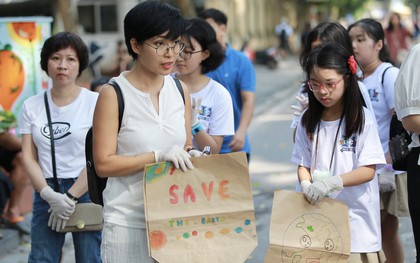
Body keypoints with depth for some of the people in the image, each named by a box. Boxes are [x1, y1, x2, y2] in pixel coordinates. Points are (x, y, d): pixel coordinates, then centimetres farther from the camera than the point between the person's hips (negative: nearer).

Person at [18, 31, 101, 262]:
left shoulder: (95, 102, -3)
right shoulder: (31, 106, 8)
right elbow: (28, 157, 3)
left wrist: (71, 197, -11)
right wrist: (49, 194, -11)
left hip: (86, 192, -3)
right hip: (46, 193, 3)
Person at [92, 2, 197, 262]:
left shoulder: (180, 89, 6)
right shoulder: (114, 94, -9)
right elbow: (104, 164, -12)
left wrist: (192, 155, -6)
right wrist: (158, 156, -20)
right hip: (129, 222, -4)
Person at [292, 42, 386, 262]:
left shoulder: (362, 119, -7)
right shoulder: (308, 120, 5)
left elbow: (368, 170, -9)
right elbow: (303, 165, 9)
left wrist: (331, 182, -23)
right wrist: (306, 185, -13)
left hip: (355, 218, -3)